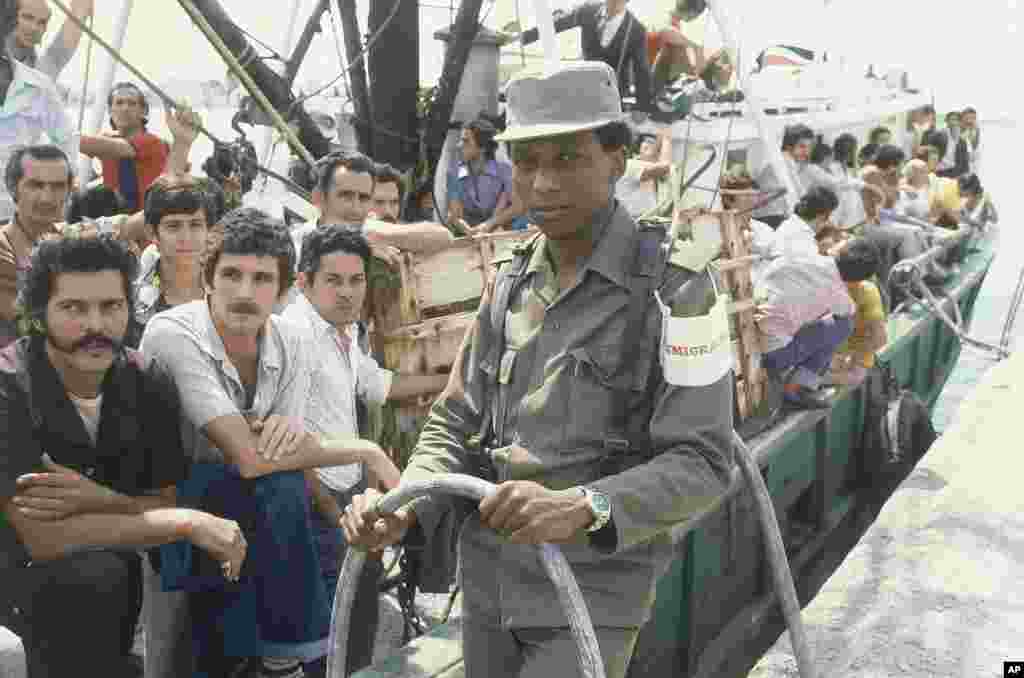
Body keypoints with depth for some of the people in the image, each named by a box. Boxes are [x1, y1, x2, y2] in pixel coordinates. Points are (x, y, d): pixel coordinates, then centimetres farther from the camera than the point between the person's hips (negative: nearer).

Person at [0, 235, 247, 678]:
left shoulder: (150, 386, -9)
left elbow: (164, 506, -3)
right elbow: (41, 538, -28)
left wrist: (96, 501, -25)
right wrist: (188, 523, -29)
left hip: (114, 564, 6)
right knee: (94, 576, -34)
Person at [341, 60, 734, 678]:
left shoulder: (674, 285, -12)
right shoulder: (509, 283, 6)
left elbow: (702, 462, -17)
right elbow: (456, 423, 9)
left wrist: (580, 507, -33)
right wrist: (403, 510, -9)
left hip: (593, 591, -5)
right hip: (487, 582, 5)